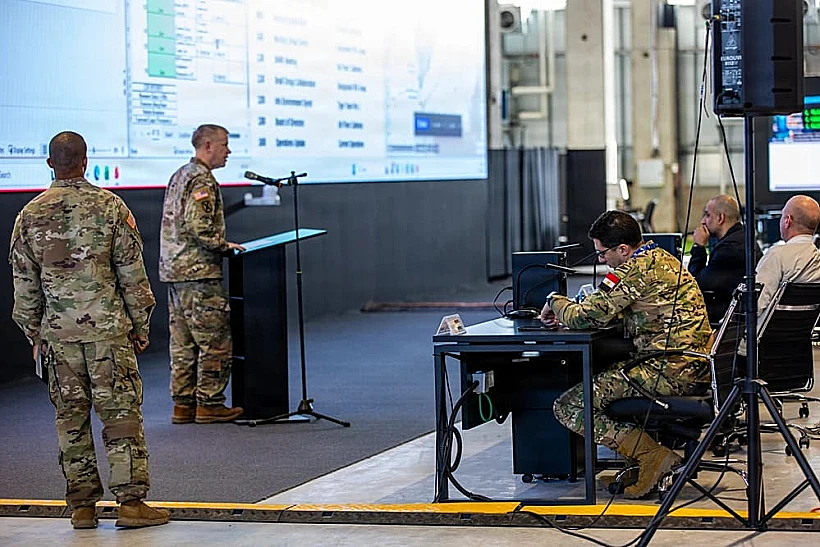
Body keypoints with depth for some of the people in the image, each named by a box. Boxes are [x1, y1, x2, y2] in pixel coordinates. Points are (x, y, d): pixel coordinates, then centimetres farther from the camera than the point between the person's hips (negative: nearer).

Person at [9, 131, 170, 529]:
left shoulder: (31, 215, 3)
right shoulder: (109, 206, -4)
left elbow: (24, 284, 7)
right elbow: (132, 273, -2)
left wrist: (34, 334, 15)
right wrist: (140, 325, 6)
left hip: (58, 332, 3)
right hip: (108, 328, -2)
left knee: (70, 418, 8)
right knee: (121, 413, 1)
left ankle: (82, 506, 10)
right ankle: (131, 501, -2)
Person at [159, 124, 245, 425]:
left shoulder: (180, 175, 19)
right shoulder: (202, 180, -13)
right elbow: (198, 226, -23)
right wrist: (223, 244, -8)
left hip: (174, 270, 10)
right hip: (198, 271, -10)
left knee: (184, 343, 11)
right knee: (216, 341, -3)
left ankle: (183, 403, 14)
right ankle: (209, 403, -1)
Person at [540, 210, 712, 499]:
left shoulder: (635, 269, -13)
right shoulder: (663, 259, 17)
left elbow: (584, 316, -13)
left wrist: (555, 301, 8)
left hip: (670, 371, -10)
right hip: (697, 369, 10)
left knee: (568, 407, -9)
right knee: (600, 378, 30)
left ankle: (652, 455, -17)